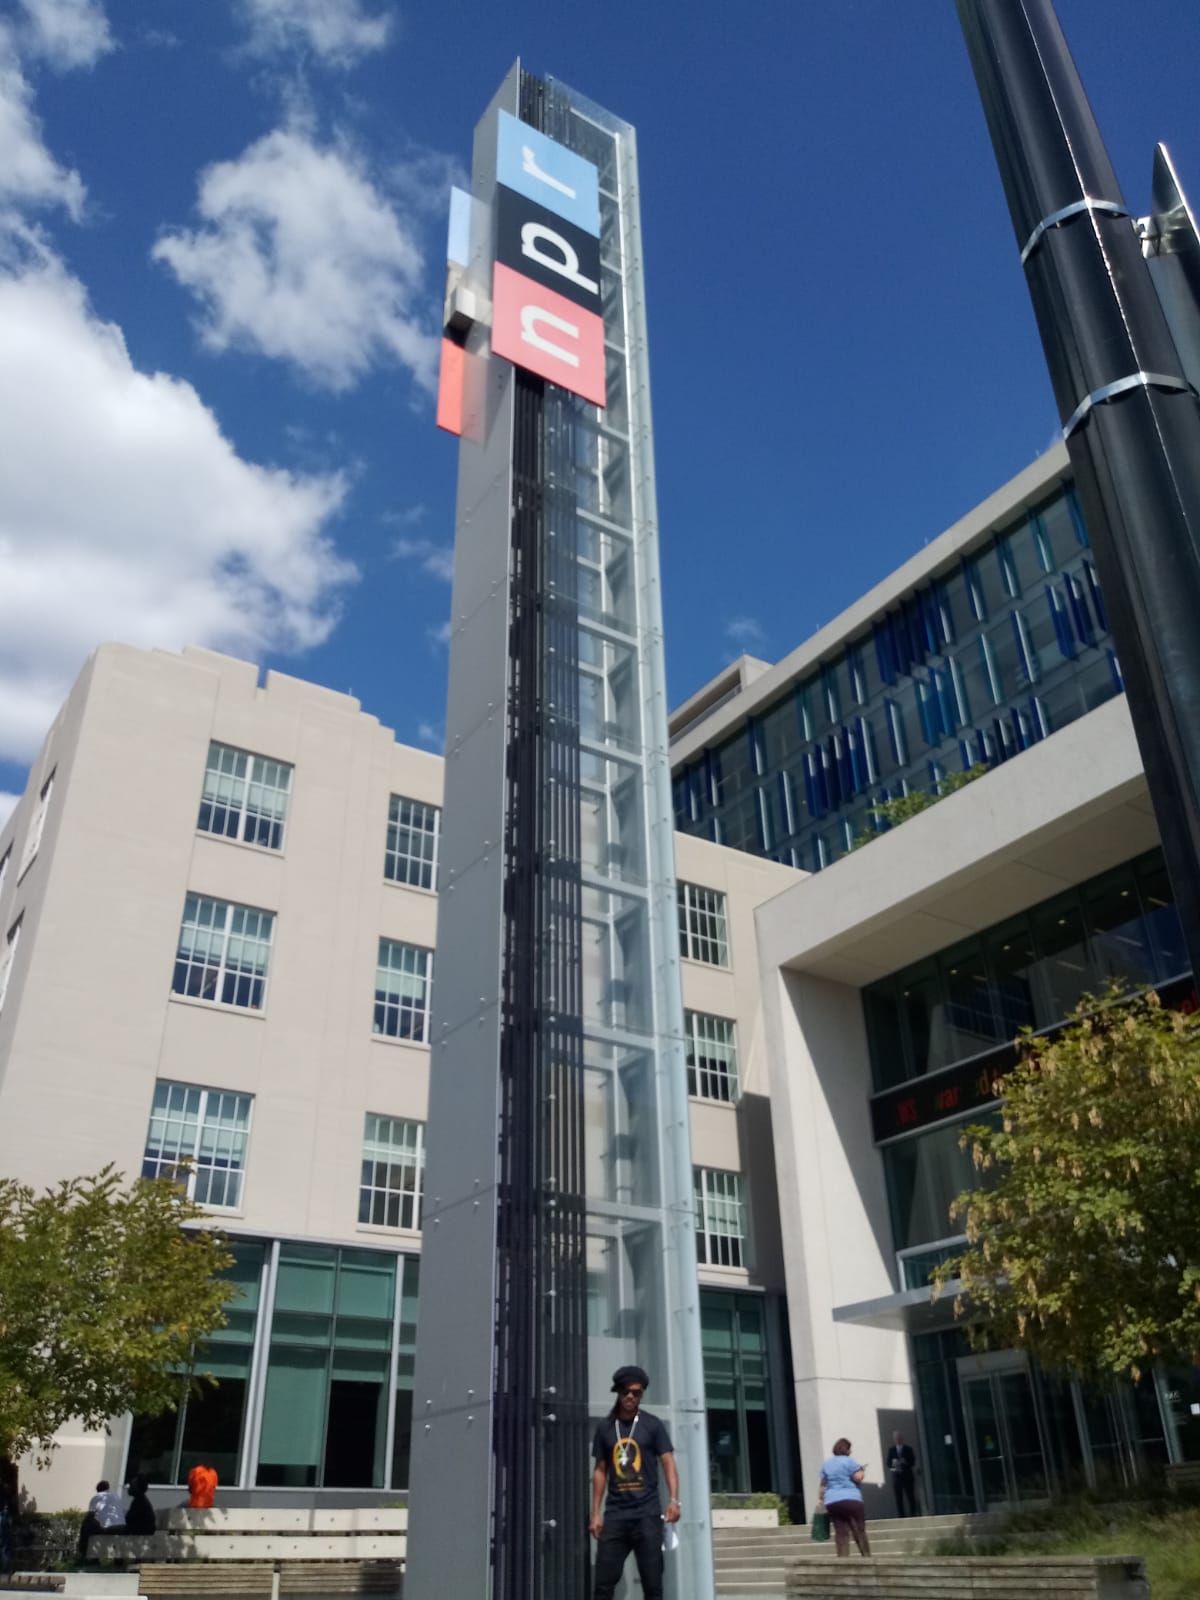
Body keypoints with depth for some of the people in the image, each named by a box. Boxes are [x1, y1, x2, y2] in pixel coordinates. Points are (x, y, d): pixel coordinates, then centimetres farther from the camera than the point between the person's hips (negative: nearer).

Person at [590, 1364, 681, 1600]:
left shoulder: (652, 1425, 2)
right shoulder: (605, 1428, 9)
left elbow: (669, 1464, -2)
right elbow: (600, 1472, 13)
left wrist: (674, 1500, -18)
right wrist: (595, 1513, 7)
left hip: (647, 1514, -2)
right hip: (615, 1515, 2)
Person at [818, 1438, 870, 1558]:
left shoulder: (826, 1463, 17)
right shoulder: (848, 1460, -2)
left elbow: (823, 1484, 17)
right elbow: (858, 1477, -9)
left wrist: (822, 1499, 19)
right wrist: (862, 1471, 10)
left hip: (831, 1502, 5)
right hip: (851, 1500, -5)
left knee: (841, 1533, 2)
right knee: (859, 1531, 2)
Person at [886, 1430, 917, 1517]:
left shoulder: (908, 1449, 2)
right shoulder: (891, 1450, 6)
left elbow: (913, 1462, -3)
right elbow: (888, 1462, 3)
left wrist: (904, 1463, -19)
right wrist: (892, 1467, -18)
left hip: (908, 1476, -1)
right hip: (896, 1476, 1)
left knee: (910, 1496, 2)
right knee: (898, 1498, -1)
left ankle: (913, 1514, 9)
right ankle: (901, 1516, 3)